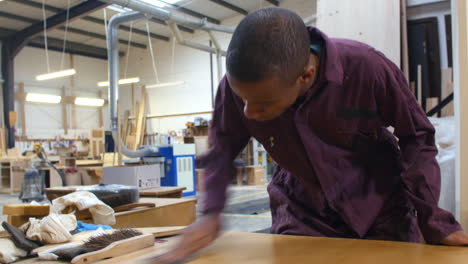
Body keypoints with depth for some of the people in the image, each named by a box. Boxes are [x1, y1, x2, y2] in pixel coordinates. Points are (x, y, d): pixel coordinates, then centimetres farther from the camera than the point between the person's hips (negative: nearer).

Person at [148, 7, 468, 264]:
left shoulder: (366, 69, -30)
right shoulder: (236, 87, -23)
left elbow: (417, 135, -13)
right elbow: (223, 146, -4)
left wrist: (432, 219, -16)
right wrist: (211, 212, -17)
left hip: (381, 208, -1)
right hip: (301, 212, 1)